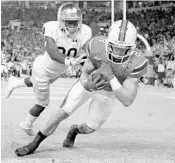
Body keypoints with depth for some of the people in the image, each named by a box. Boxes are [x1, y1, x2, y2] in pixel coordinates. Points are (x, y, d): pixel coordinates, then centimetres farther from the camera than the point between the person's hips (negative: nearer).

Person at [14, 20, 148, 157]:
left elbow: (127, 101, -41)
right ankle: (34, 144, 15)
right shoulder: (99, 46, -37)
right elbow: (84, 74, -23)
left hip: (109, 93, 0)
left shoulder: (136, 63, -41)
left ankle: (75, 130, 44)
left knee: (89, 129, 6)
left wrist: (111, 77, -54)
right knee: (63, 113, -5)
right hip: (89, 83, 0)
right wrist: (88, 85, -48)